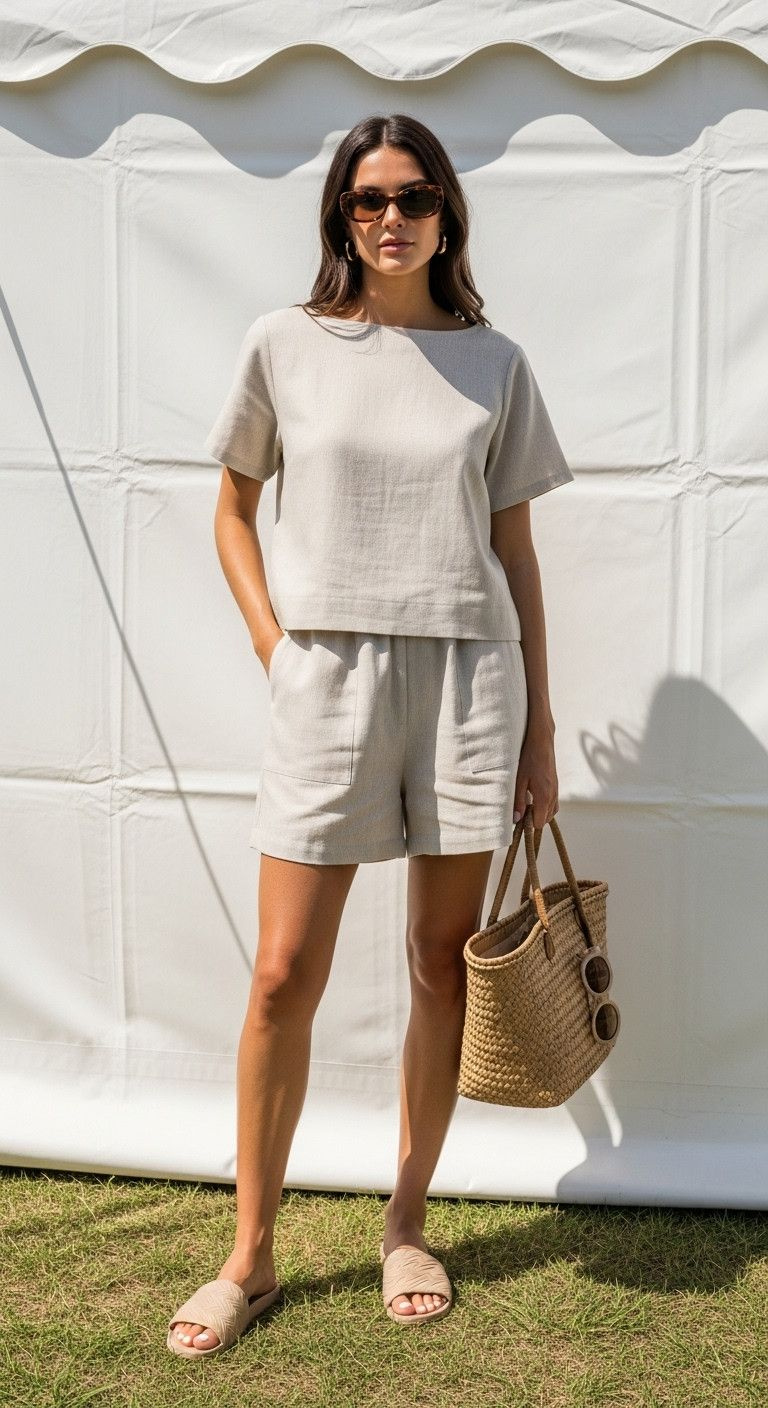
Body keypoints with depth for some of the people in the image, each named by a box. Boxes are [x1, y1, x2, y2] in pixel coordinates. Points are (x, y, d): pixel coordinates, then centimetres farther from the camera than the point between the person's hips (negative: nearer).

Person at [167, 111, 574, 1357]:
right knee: (285, 976, -2)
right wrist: (275, 646, -1)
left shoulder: (493, 362, 7)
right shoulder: (285, 345, 3)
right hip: (329, 678, -1)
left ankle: (407, 1226, 26)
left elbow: (515, 551, 9)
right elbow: (234, 513, 12)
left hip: (469, 674, 2)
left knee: (445, 966, 8)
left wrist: (538, 718, 6)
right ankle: (251, 1257, 15)